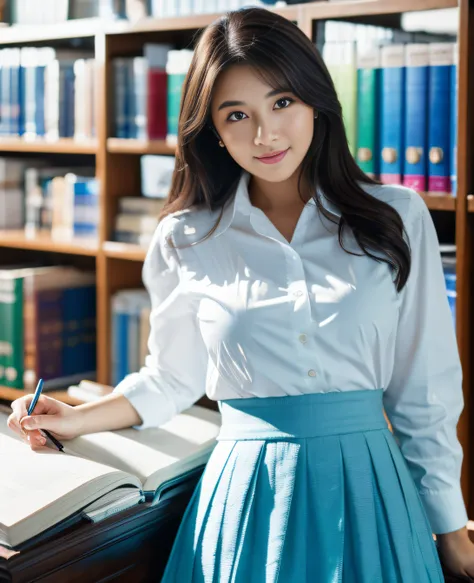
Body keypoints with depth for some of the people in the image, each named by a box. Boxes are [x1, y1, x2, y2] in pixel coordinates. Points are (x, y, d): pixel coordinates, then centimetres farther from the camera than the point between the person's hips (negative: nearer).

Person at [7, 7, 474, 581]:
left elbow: (425, 389, 2)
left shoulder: (397, 218, -2)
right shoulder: (186, 242, -1)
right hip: (247, 488, 0)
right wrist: (77, 419, 3)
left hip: (367, 486, 0)